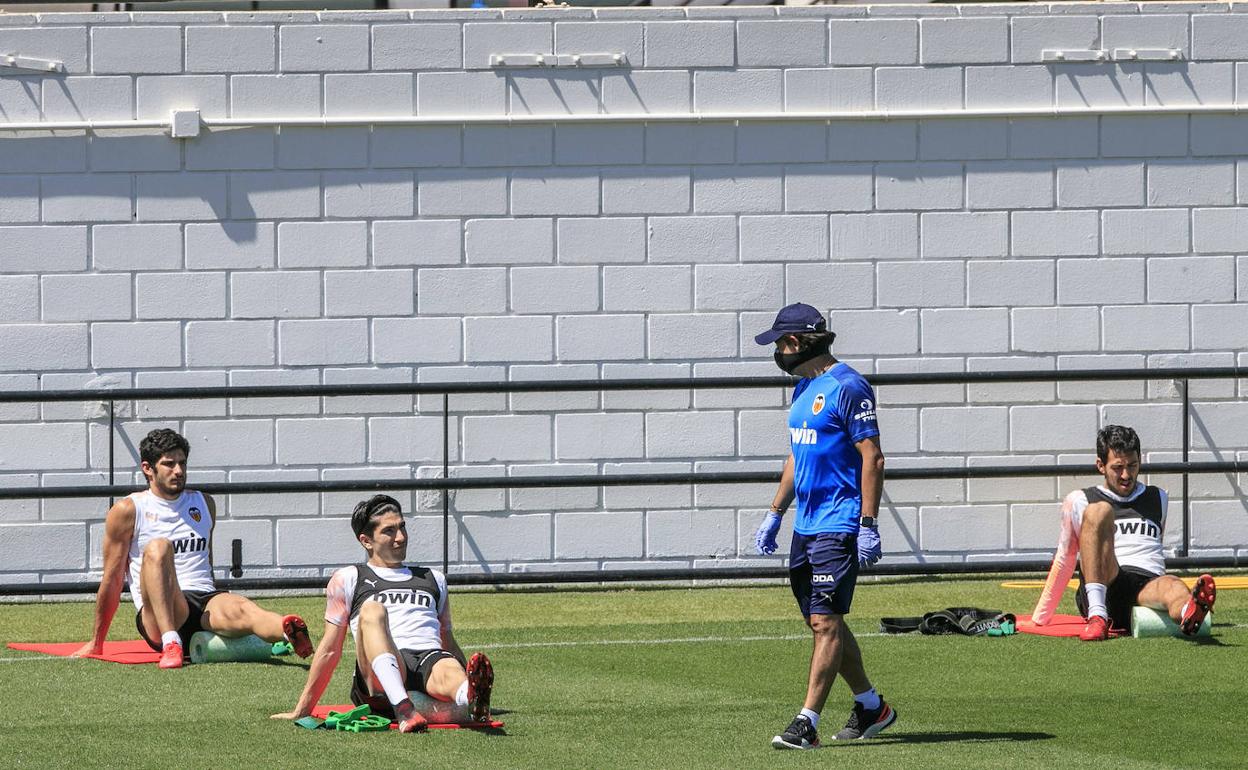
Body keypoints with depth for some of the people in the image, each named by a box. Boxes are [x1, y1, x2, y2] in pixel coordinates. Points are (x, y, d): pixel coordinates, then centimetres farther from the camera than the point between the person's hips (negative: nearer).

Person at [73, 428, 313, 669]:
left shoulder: (204, 504, 22)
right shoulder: (128, 511, 8)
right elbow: (112, 580, 10)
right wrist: (96, 643, 12)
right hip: (157, 619, -3)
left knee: (244, 610, -33)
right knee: (158, 547, -32)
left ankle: (289, 631, -69)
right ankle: (171, 644, -49)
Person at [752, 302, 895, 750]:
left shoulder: (847, 387, -12)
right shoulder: (805, 388, 16)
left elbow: (872, 457, -15)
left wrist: (868, 525, -20)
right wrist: (775, 514, 22)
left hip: (839, 526, -10)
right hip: (806, 525, 10)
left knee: (825, 622, -12)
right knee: (822, 623, 13)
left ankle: (807, 724, -16)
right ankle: (870, 706, 26)